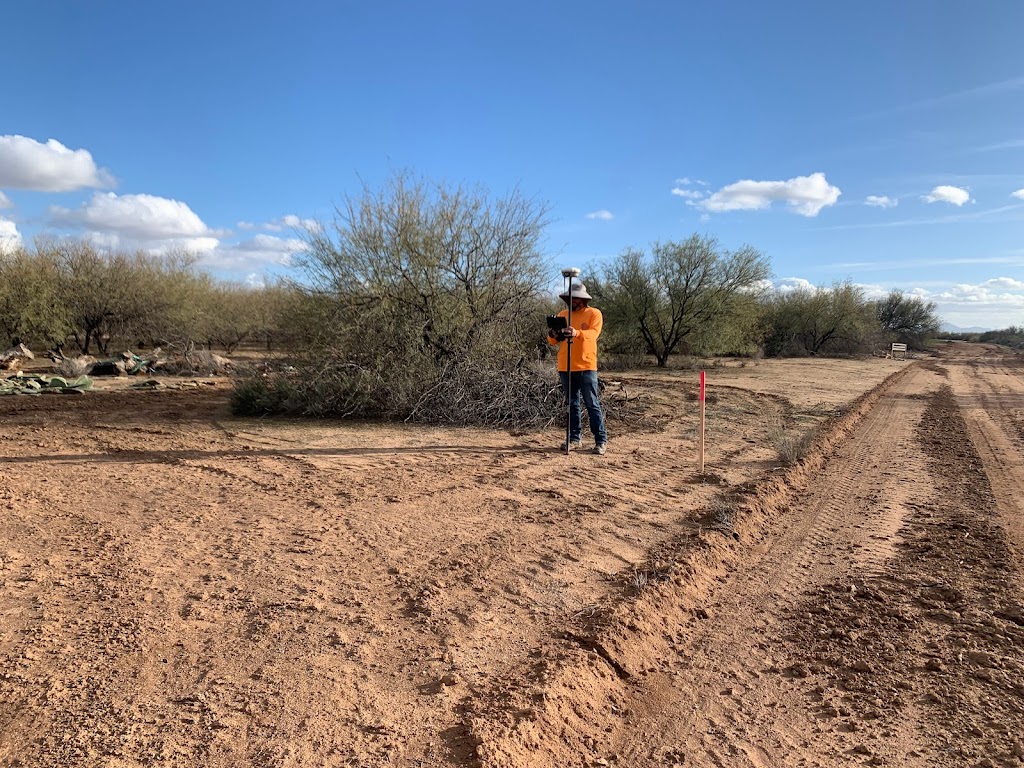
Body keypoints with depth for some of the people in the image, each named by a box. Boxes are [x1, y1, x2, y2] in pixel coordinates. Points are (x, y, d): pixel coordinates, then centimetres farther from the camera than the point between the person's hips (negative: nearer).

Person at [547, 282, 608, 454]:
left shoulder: (594, 314, 0)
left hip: (586, 367, -4)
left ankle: (601, 440, 2)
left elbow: (593, 333, -18)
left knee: (592, 405, -2)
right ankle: (575, 438, 17)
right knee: (572, 405, 10)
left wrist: (577, 333, -38)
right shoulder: (562, 315, 12)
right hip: (565, 368, 4)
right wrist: (553, 335, -18)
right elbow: (552, 341, 6)